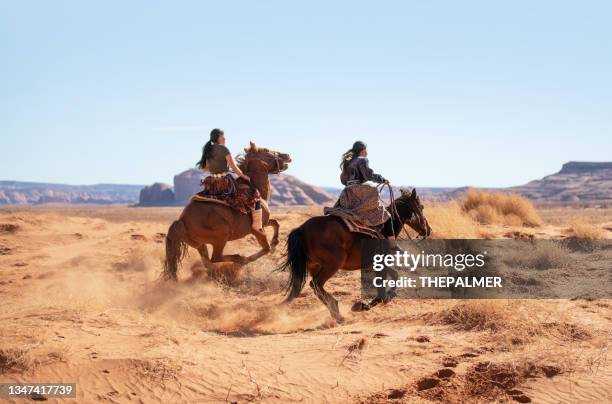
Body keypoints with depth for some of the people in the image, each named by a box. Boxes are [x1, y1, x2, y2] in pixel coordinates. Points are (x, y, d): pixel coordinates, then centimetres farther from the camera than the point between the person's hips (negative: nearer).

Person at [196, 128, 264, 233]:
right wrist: (243, 176, 6)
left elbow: (205, 167, 19)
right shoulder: (223, 149, -11)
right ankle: (257, 225, -6)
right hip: (225, 182, -7)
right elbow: (234, 168, -9)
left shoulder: (208, 150, 10)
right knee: (254, 194, -1)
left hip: (211, 185, 7)